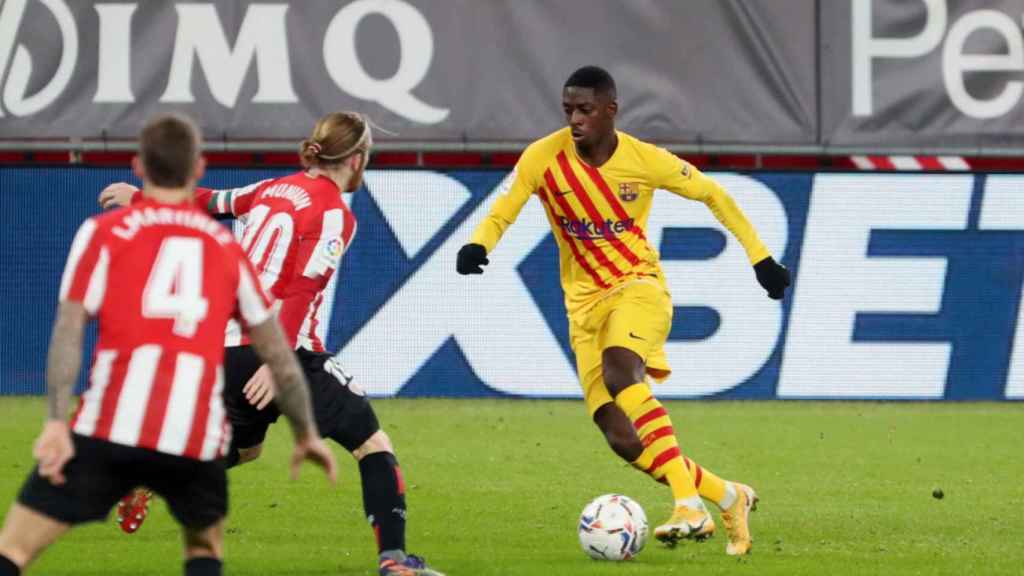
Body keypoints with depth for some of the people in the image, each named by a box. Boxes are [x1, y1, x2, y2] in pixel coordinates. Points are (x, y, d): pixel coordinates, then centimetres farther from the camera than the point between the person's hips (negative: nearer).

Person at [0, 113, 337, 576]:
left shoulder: (104, 232, 9)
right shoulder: (226, 247, 17)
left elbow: (69, 328, -4)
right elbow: (279, 355, 20)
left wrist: (56, 423, -10)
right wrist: (306, 434, 33)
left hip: (110, 430, -2)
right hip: (197, 437, 2)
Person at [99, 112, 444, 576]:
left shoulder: (278, 189, 13)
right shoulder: (334, 215, -9)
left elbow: (212, 201, 27)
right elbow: (301, 291, -18)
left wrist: (139, 199, 43)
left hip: (230, 346, 8)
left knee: (243, 446, 33)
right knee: (374, 444, -4)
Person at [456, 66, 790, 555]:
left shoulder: (644, 160, -9)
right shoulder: (543, 158, -8)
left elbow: (712, 194, 6)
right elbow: (499, 214, -5)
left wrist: (760, 258, 8)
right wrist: (476, 247, -28)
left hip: (638, 285, -3)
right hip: (585, 303, 3)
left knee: (618, 370, -36)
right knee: (622, 440, -7)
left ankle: (689, 503, -39)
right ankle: (728, 498, 13)